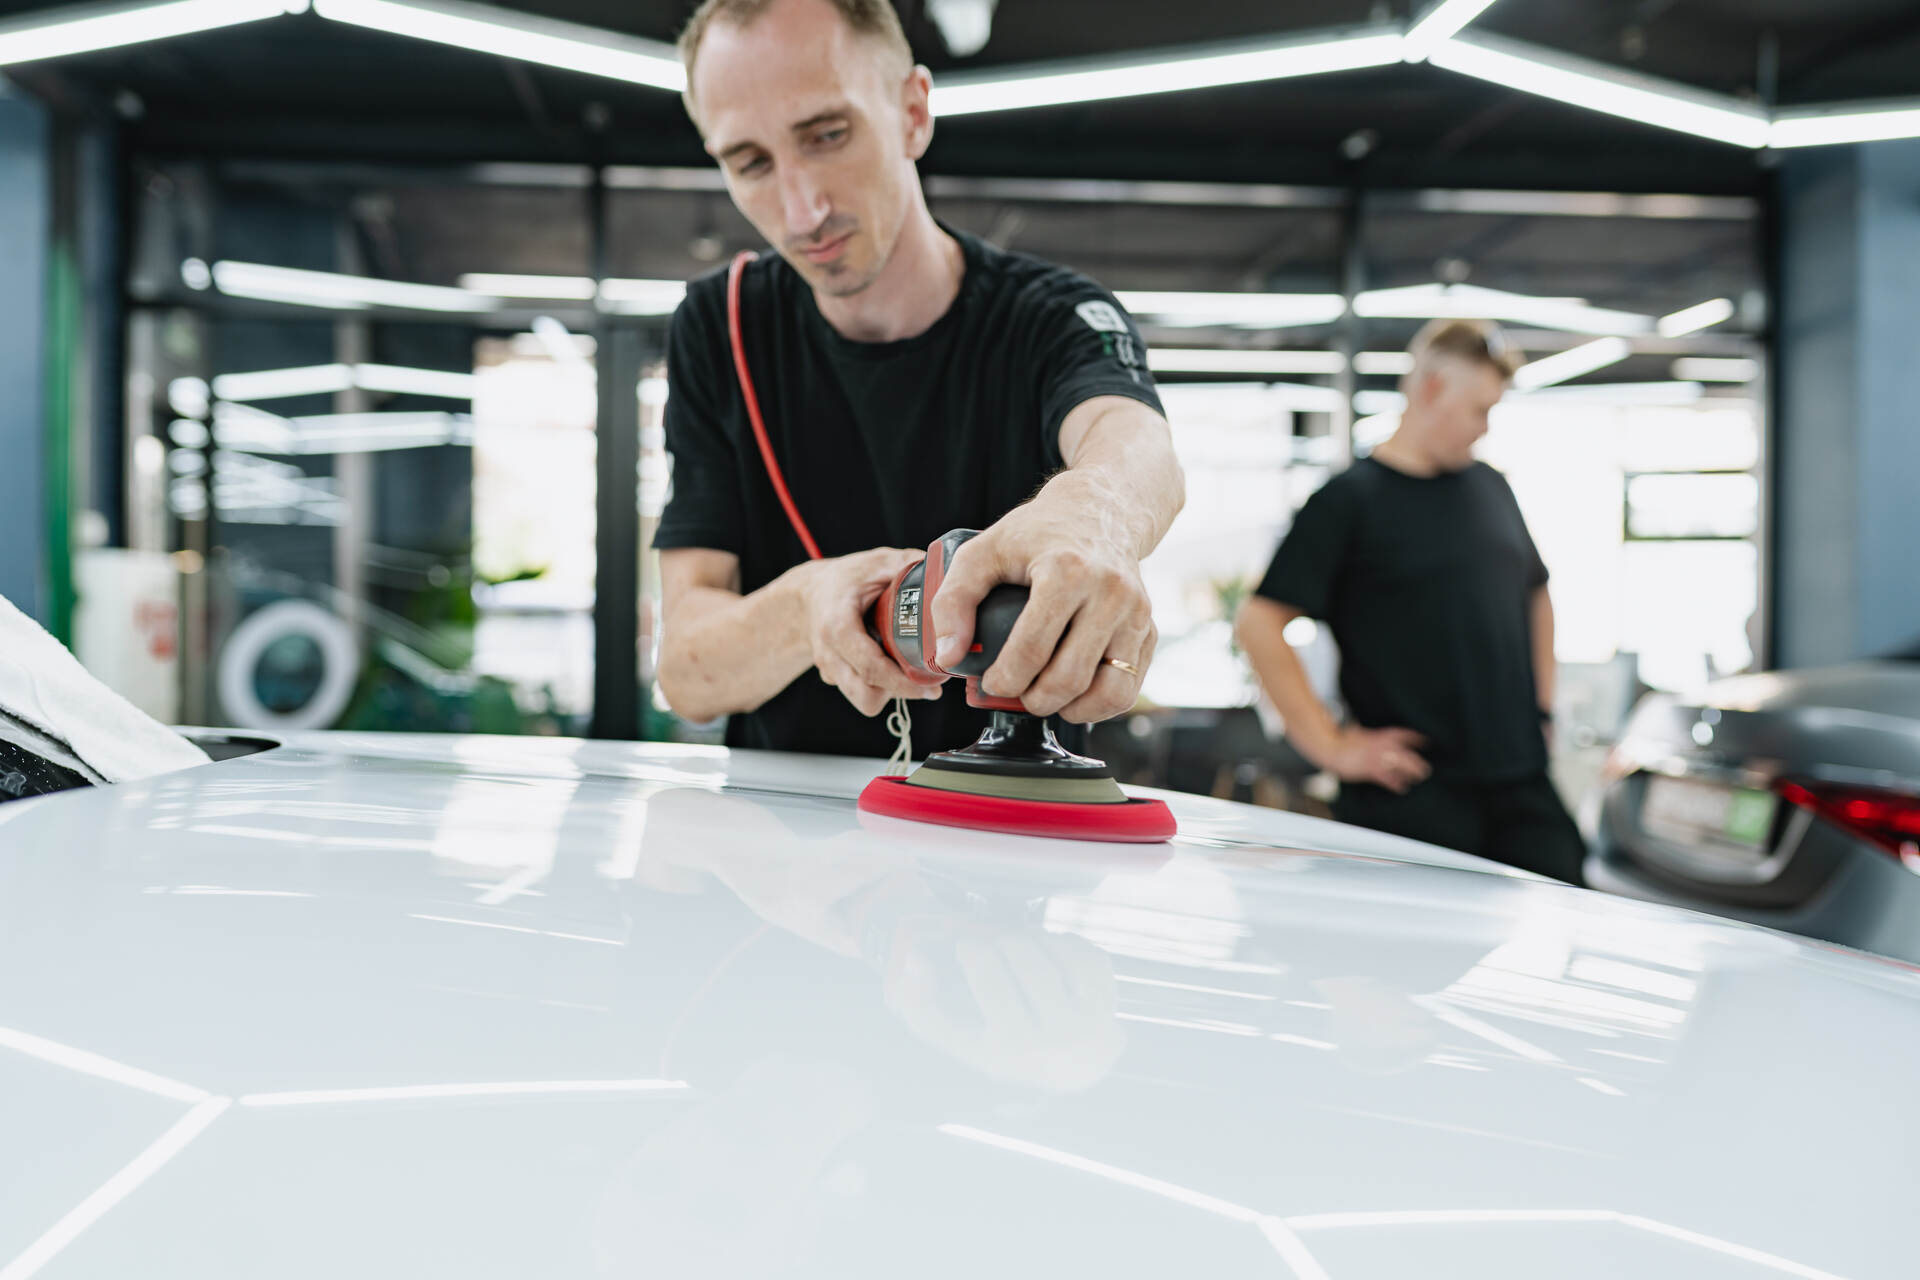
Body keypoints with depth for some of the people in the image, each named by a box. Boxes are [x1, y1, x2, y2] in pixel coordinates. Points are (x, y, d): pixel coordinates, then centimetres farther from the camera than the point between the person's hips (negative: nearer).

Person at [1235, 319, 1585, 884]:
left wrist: (1542, 704, 19)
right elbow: (1258, 623, -12)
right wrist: (1333, 746, -13)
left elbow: (1536, 595, 31)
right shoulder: (1350, 499, -6)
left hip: (1522, 782, 6)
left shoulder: (1492, 488, 15)